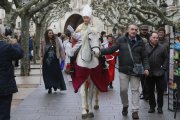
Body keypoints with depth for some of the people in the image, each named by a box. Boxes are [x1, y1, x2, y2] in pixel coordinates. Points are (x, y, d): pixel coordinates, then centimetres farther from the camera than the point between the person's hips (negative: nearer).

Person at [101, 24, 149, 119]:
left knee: (135, 90, 2)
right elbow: (111, 50, -2)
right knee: (123, 90, 5)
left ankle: (135, 111, 7)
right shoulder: (121, 40, 0)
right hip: (123, 70, 0)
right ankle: (125, 106, 30)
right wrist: (100, 51, -16)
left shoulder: (140, 42, 3)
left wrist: (146, 68, -6)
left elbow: (144, 57, 6)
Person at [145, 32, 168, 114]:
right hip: (149, 73, 0)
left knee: (160, 90, 6)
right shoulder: (145, 47, -3)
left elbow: (166, 58, 7)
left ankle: (160, 107, 17)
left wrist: (164, 67, -2)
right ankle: (152, 106, 20)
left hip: (159, 73, 0)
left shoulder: (162, 48, 1)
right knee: (150, 91, 9)